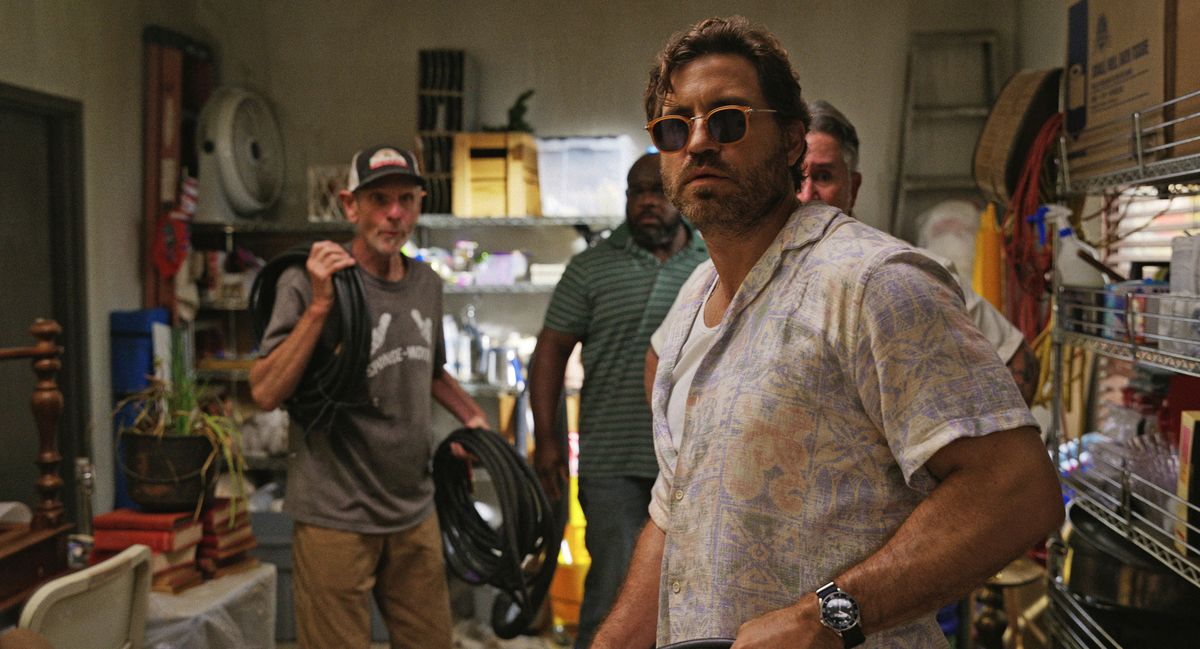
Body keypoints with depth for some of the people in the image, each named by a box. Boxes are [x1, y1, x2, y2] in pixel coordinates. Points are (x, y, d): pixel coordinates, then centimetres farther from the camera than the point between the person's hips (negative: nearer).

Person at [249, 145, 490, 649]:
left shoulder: (427, 284, 8)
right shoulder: (308, 282, -11)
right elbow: (266, 393, -19)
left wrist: (472, 415, 12)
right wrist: (320, 305, -24)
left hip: (415, 512, 6)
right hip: (337, 518, -6)